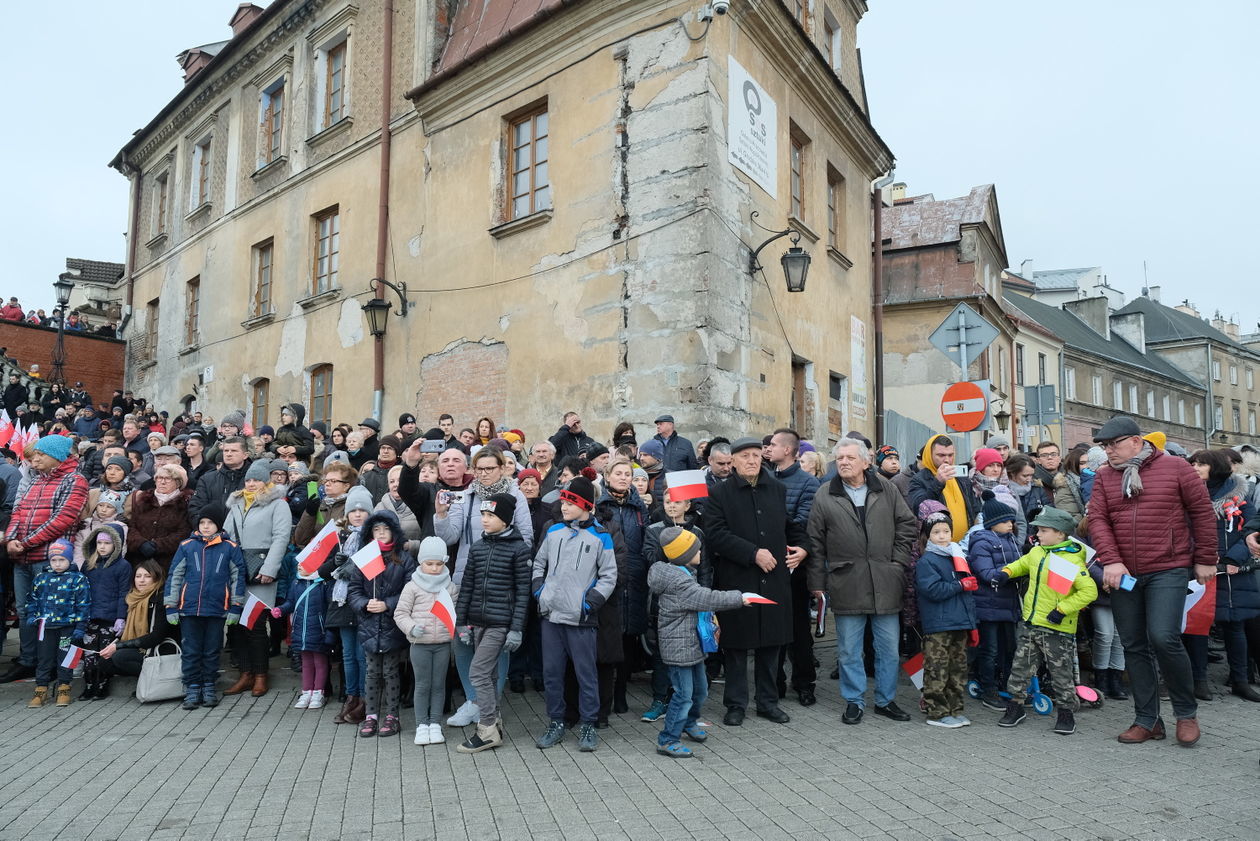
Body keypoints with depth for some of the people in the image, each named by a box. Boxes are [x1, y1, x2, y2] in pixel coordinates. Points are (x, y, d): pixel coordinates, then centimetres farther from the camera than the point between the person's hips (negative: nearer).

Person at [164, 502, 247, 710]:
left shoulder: (230, 548, 1)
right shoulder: (186, 546, 3)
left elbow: (238, 578, 4)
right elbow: (174, 576, 6)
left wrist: (235, 608, 1)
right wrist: (170, 607, 3)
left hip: (217, 610, -1)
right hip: (189, 609, 1)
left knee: (212, 652, 9)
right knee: (191, 652, 6)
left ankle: (209, 689, 21)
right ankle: (192, 689, 16)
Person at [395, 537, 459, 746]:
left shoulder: (450, 587, 5)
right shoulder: (412, 587, -2)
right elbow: (400, 613, -1)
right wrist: (411, 627, -16)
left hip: (443, 643, 2)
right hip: (420, 644, -2)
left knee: (439, 684, 8)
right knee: (423, 685, 4)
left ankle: (435, 724, 18)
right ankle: (422, 725, 15)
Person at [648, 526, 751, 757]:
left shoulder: (683, 574, 12)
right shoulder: (677, 581, -23)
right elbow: (706, 598, -25)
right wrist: (738, 598, -18)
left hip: (692, 645, 10)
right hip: (678, 647, -10)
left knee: (700, 688, 21)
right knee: (684, 694, -5)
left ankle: (689, 723, 43)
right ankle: (667, 740, 6)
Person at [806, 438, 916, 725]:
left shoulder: (887, 490, 4)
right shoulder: (824, 497, 1)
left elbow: (906, 525, 10)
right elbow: (816, 543, 3)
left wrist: (898, 562, 2)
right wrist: (817, 583, 1)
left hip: (885, 583, 1)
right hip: (846, 585, -1)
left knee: (889, 646, 11)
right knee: (849, 649, 7)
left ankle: (886, 700, 26)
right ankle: (854, 701, 21)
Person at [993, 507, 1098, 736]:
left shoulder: (1072, 561, -17)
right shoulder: (1036, 553, 5)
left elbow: (1089, 591, -21)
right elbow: (1023, 564, 27)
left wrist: (1062, 609, -21)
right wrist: (1007, 572, 8)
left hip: (1057, 628, -7)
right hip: (1032, 623, 7)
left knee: (1061, 672, 5)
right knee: (1021, 666, 10)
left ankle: (1066, 713, 21)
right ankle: (1015, 706, 22)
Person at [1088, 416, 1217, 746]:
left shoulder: (1175, 468, -1)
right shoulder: (1104, 477, 7)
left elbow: (1202, 512, 2)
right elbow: (1098, 520, -1)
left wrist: (1205, 559, 2)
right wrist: (1111, 560, -13)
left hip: (1168, 570, -4)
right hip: (1124, 574, 4)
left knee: (1163, 638, -16)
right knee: (1134, 646, 7)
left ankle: (1186, 712, 8)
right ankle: (1147, 720, 19)